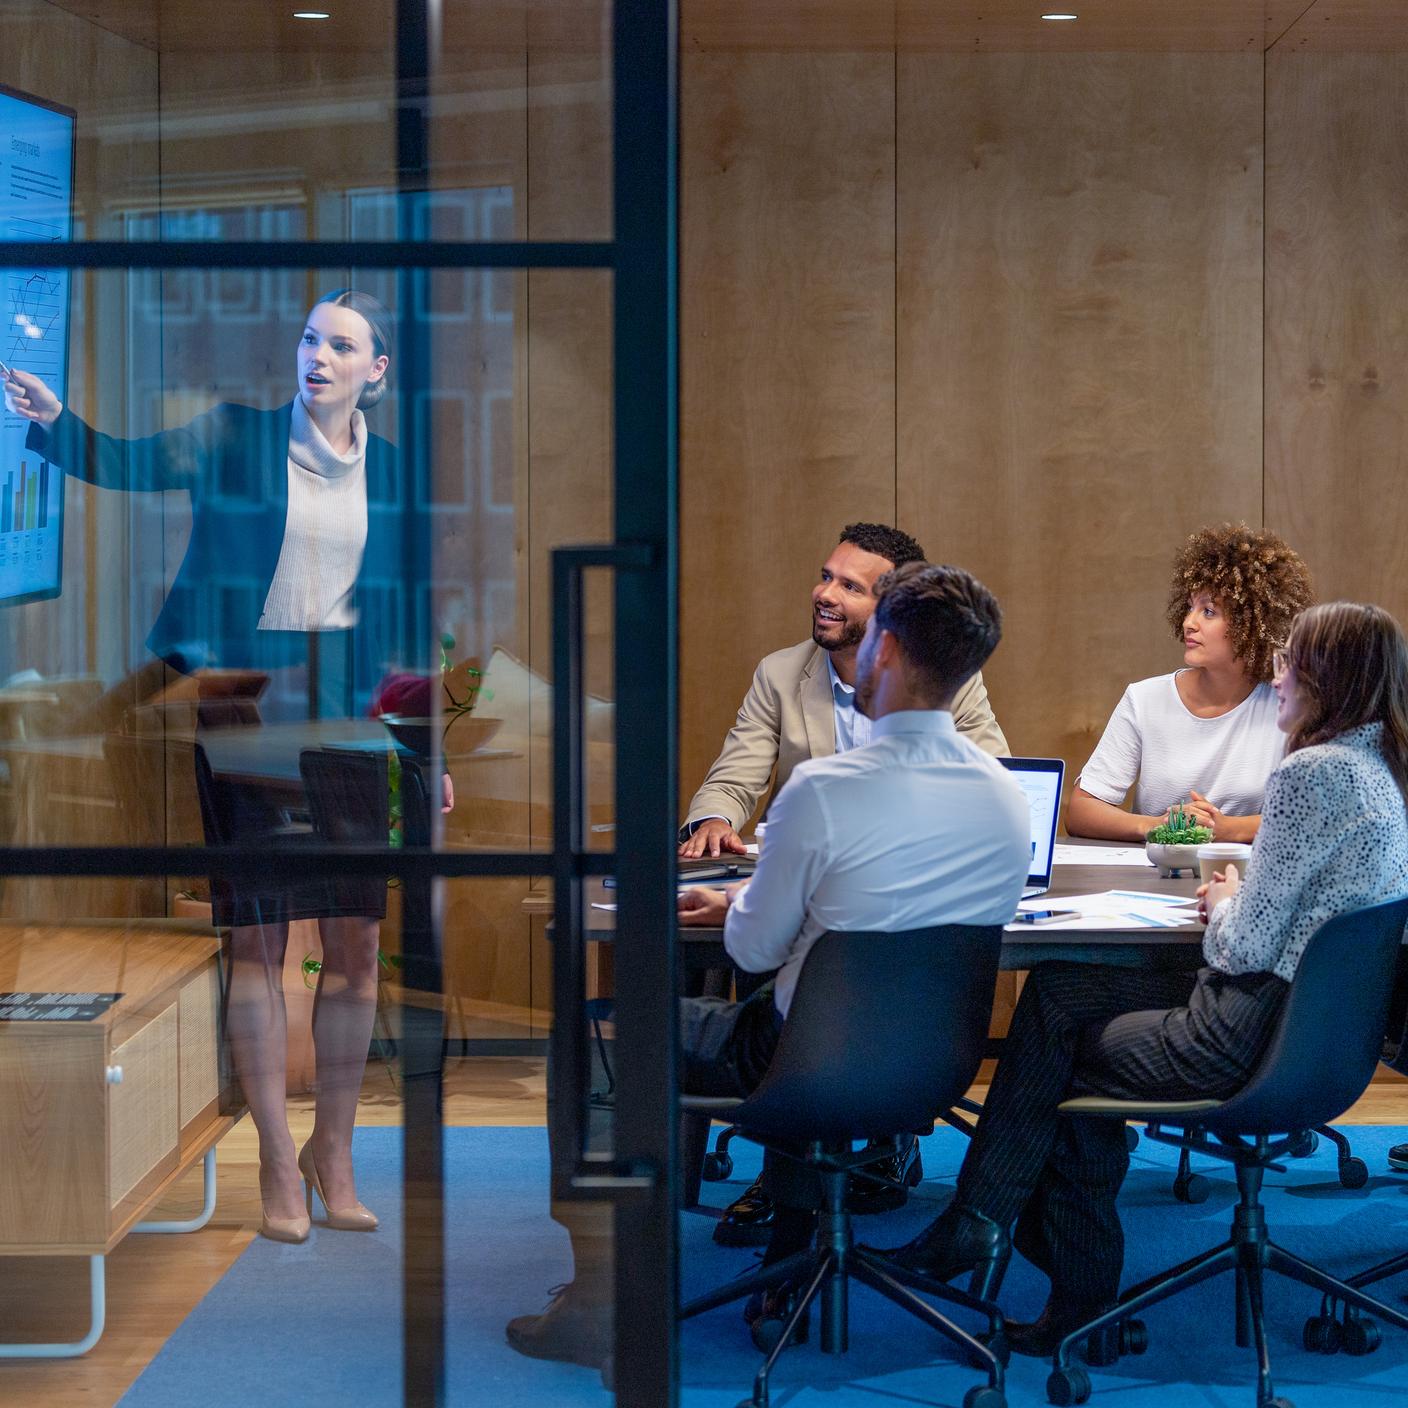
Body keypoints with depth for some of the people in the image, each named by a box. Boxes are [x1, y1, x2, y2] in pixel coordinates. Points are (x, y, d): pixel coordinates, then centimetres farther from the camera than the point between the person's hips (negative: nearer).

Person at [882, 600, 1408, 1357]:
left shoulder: (1313, 773, -21)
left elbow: (1245, 947, -19)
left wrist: (1222, 905, 0)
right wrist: (1238, 896, 7)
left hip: (1246, 1038, -9)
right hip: (1302, 1007, 9)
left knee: (1061, 1053, 10)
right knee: (1057, 989, 14)